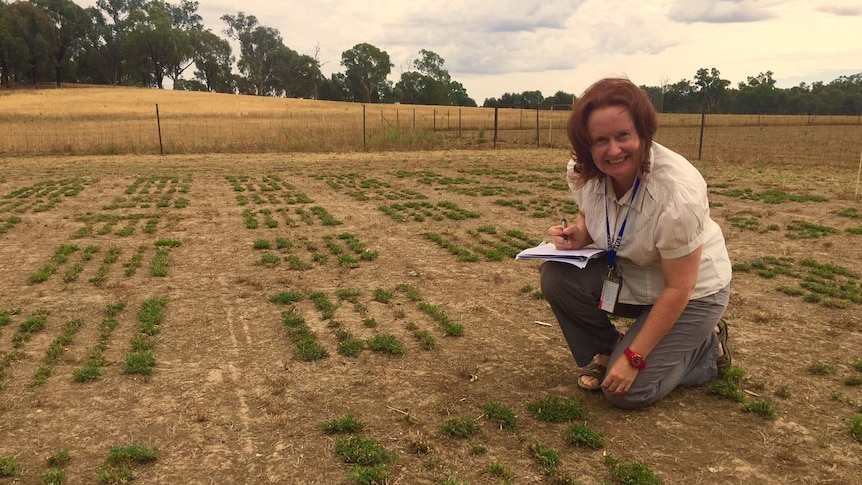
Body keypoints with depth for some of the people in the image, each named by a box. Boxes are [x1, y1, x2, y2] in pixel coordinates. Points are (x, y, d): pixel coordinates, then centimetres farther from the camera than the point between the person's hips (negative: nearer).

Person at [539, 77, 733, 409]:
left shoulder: (677, 192, -34)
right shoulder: (582, 172, -16)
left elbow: (679, 288, -25)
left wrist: (633, 359, -21)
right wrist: (578, 235, -18)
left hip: (692, 292, -5)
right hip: (630, 276, 6)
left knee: (626, 391, -13)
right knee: (555, 277, -18)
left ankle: (708, 347, 12)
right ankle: (604, 353, 6)